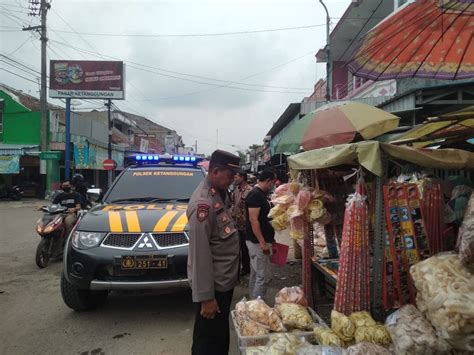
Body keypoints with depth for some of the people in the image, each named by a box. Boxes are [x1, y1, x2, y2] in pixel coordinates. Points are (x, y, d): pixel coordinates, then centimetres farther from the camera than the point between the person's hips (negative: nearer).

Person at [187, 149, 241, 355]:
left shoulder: (220, 193, 5)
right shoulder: (203, 203, -25)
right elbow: (200, 253, -25)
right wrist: (205, 297, -22)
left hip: (224, 280, 9)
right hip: (213, 285, -9)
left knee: (221, 336, 24)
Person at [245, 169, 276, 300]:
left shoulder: (260, 194, 13)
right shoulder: (255, 195, -18)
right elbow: (253, 220, -23)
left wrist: (269, 238, 22)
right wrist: (262, 242, -23)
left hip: (259, 241, 10)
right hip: (258, 242, -10)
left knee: (256, 274, 16)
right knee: (264, 276, -6)